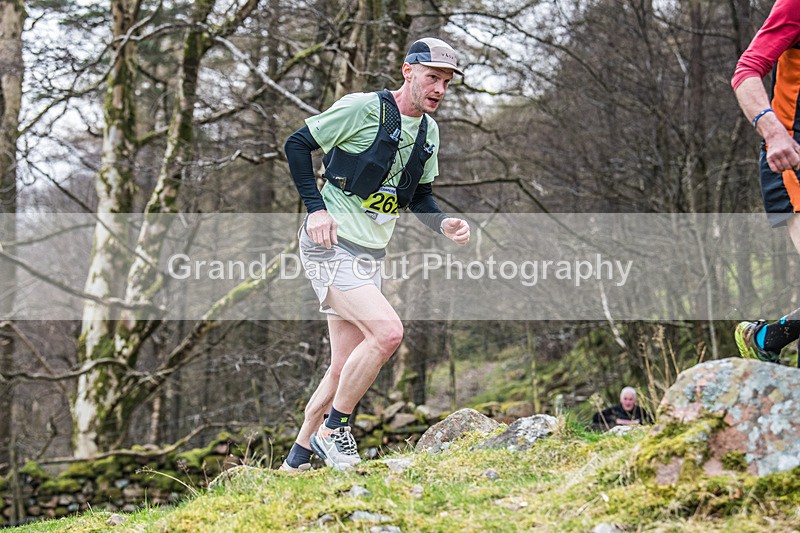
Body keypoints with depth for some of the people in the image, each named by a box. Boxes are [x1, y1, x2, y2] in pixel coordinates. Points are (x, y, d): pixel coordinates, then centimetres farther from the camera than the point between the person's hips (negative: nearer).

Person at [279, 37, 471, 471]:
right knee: (387, 331, -24)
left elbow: (419, 195, 21)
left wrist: (444, 224, 0)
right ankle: (333, 430, -8)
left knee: (343, 371, 9)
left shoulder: (429, 131, 11)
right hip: (331, 245, -8)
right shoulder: (363, 108, -12)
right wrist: (316, 207, -16)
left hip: (369, 256, 8)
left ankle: (297, 459, 23)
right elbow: (296, 144, -8)